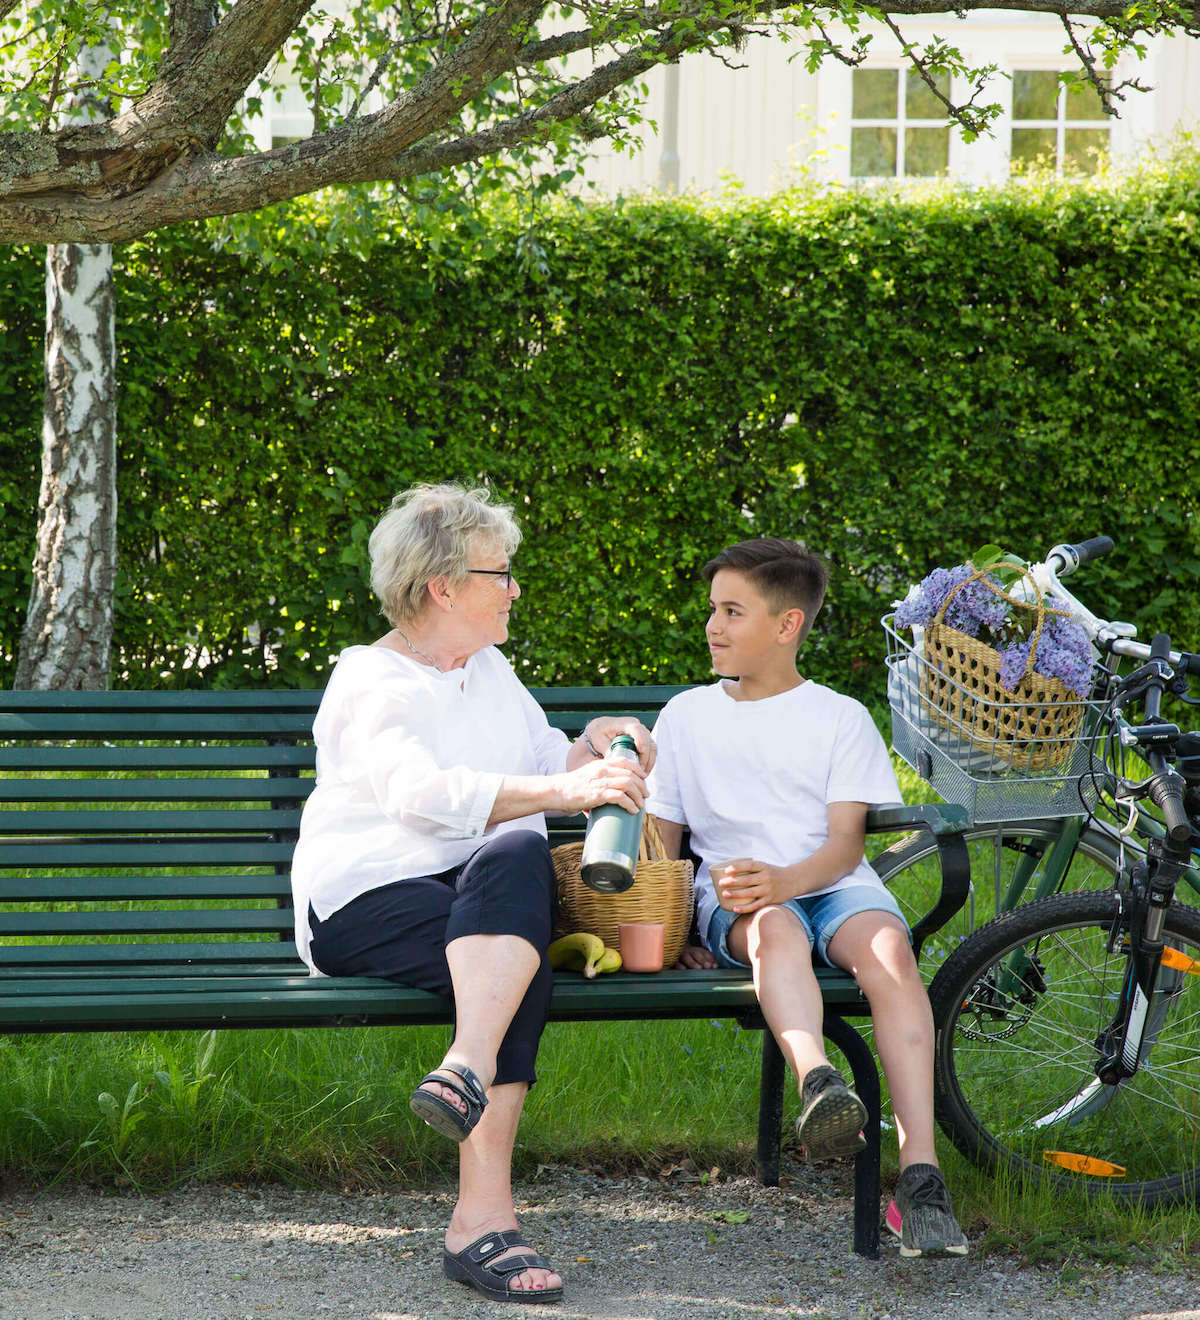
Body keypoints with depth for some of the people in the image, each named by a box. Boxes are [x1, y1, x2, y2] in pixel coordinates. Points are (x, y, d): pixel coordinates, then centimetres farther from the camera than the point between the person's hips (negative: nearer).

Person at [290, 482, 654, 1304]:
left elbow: (543, 766, 35)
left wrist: (589, 750, 10)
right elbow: (421, 793, -18)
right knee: (520, 969, -35)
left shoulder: (491, 670, 27)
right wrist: (562, 790, -27)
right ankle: (486, 1214, -46)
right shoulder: (370, 683, 1)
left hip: (489, 896, 5)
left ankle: (468, 1070, -52)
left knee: (519, 855, -34)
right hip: (366, 899, -5)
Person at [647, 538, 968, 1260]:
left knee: (888, 949, -35)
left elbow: (846, 841, 2)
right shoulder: (687, 715, 20)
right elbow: (662, 839, 19)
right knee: (776, 929, -38)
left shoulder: (842, 718, 14)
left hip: (831, 883, 0)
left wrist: (784, 878, -20)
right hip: (739, 899, 0)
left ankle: (920, 1173, -46)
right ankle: (819, 1084, -68)